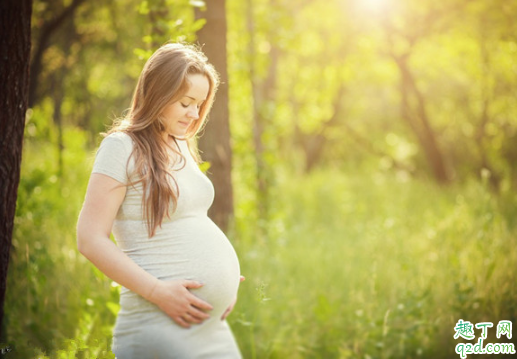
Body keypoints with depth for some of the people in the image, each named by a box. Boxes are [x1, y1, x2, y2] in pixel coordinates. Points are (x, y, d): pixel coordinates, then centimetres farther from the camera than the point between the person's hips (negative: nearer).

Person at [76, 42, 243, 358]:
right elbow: (90, 239, -14)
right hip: (162, 324, -8)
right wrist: (158, 291, -19)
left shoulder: (182, 147, 15)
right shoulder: (123, 147, -8)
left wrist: (225, 281, 8)